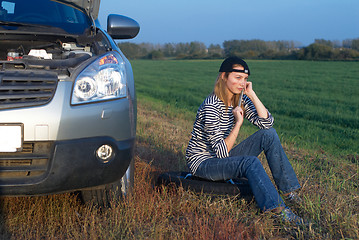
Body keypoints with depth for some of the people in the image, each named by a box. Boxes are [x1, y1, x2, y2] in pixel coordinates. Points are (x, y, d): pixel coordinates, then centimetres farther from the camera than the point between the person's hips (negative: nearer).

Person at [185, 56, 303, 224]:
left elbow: (267, 123, -8)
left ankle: (287, 189, -2)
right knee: (250, 162, -33)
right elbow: (222, 152, -25)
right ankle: (279, 210, -33)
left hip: (222, 159, 8)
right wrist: (238, 122, -23)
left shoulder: (240, 100, 1)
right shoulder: (212, 106, -24)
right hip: (202, 162, -8)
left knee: (269, 134, -5)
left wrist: (252, 94, -13)